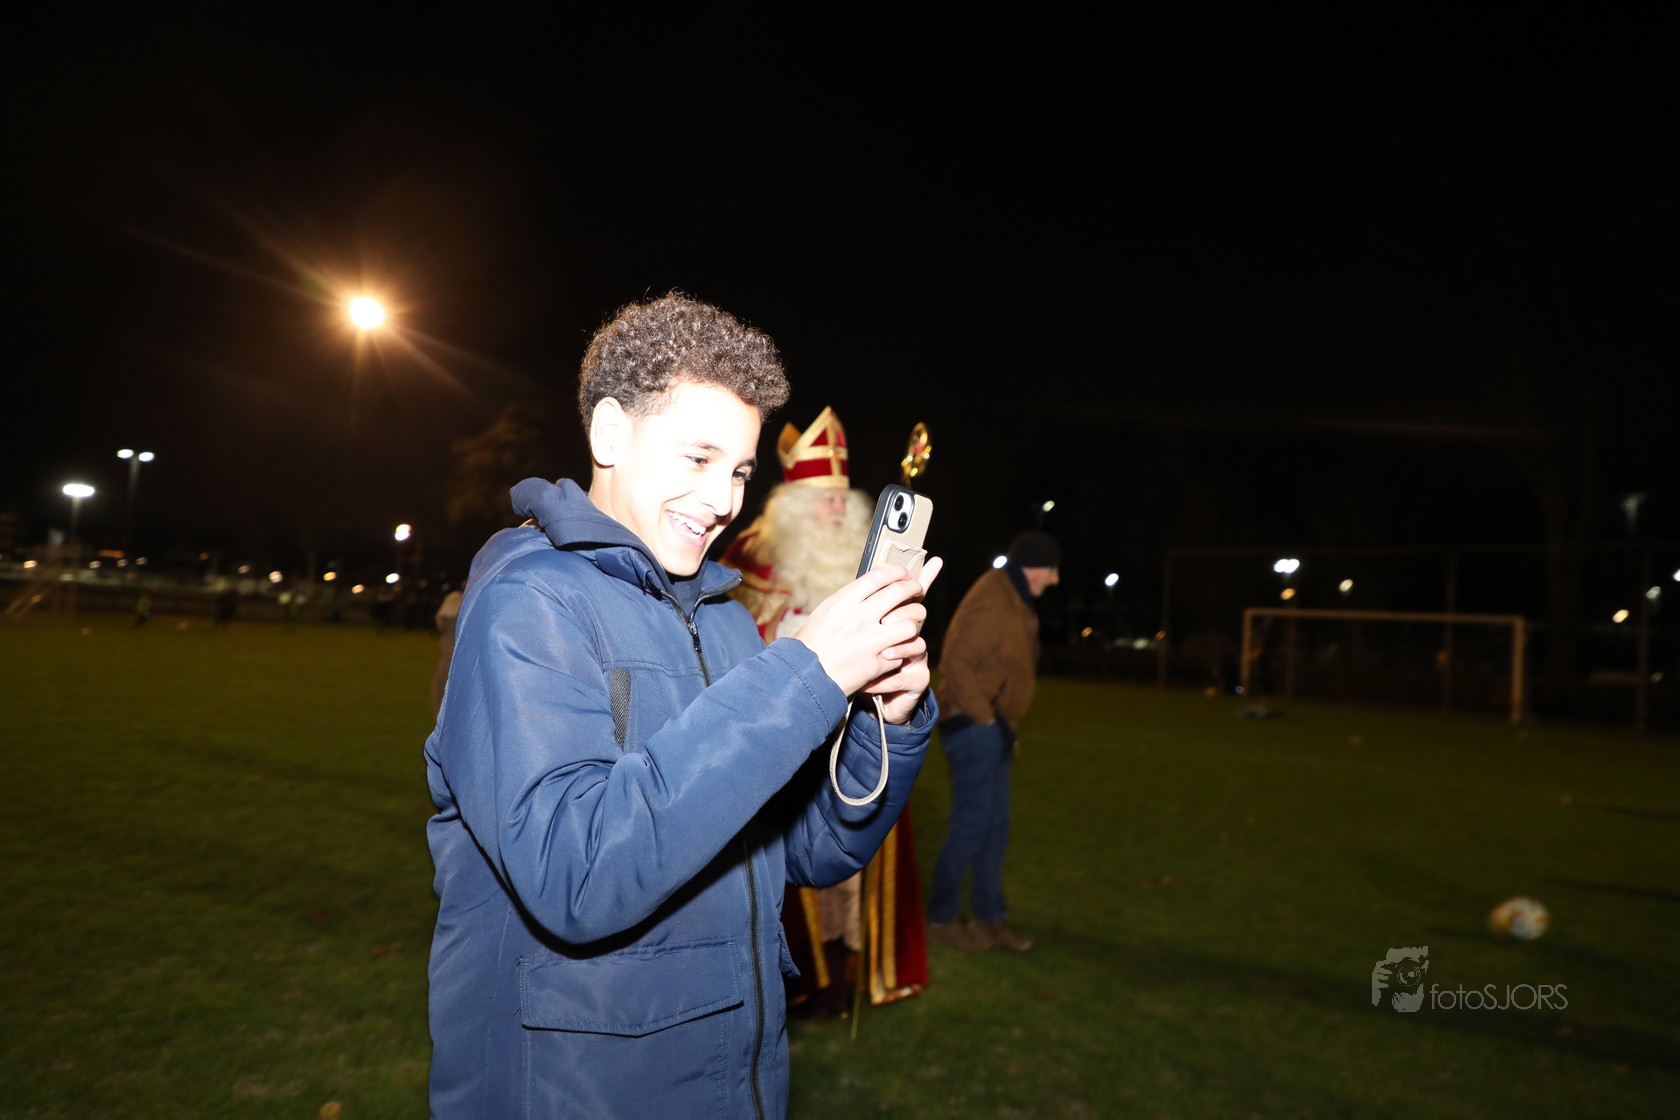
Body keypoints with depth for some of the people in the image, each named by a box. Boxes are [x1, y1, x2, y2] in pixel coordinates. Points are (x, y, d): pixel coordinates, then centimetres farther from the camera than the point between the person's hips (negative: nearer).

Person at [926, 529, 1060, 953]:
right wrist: (985, 718, -17)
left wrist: (1004, 724, 14)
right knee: (972, 823, -4)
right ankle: (941, 918, 9)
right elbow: (956, 663, -24)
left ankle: (990, 916, 24)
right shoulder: (992, 603, -19)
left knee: (996, 826, 14)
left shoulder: (1013, 600, 12)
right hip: (975, 728, -10)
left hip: (992, 729, 10)